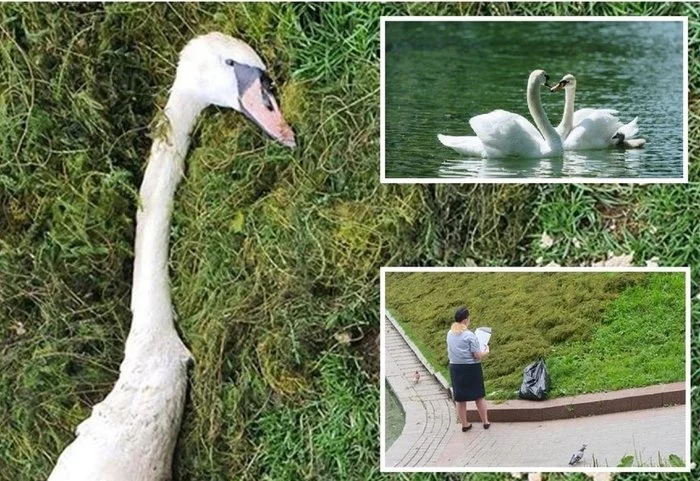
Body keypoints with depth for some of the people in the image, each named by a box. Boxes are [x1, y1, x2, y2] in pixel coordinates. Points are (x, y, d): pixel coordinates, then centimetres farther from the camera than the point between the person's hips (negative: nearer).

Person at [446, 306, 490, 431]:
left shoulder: (450, 334, 1)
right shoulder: (469, 335, -17)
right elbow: (478, 356, -15)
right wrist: (486, 351, 3)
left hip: (455, 368, 5)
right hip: (471, 368, -4)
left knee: (459, 398, 12)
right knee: (479, 396, 12)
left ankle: (464, 424, 20)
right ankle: (485, 421, 23)